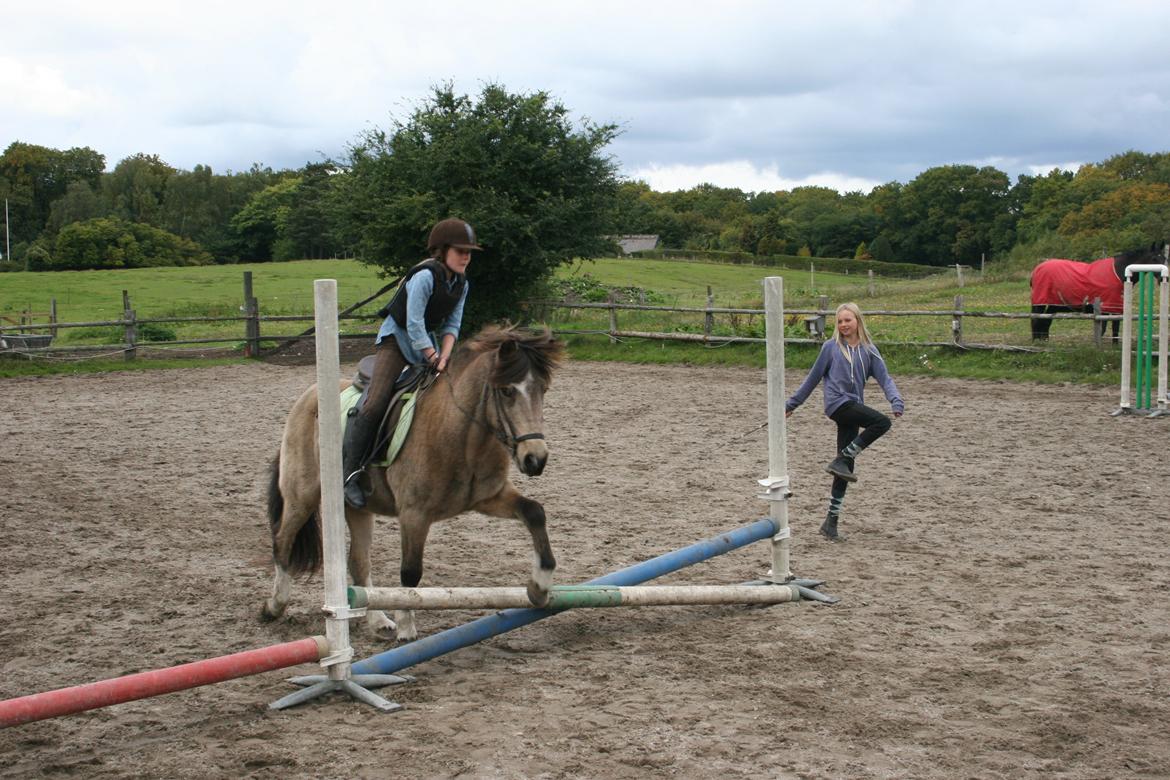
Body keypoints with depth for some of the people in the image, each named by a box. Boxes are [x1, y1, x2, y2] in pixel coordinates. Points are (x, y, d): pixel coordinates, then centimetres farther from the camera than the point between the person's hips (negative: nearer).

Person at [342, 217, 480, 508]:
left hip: (427, 343, 8)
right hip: (396, 339, -8)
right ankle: (350, 474, -19)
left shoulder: (461, 284, 1)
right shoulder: (425, 276, -23)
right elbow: (413, 325, -24)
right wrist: (433, 358, -21)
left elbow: (451, 326, 1)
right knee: (376, 404, -21)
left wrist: (444, 358, -15)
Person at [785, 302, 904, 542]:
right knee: (882, 422, -25)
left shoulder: (868, 350, 9)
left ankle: (831, 522, 8)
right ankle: (841, 461, -16)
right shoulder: (831, 347, 2)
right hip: (837, 403, -4)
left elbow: (884, 378, 3)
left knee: (845, 471, 2)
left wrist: (896, 401, -16)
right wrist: (792, 404, 13)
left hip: (854, 407, 4)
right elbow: (813, 377, 8)